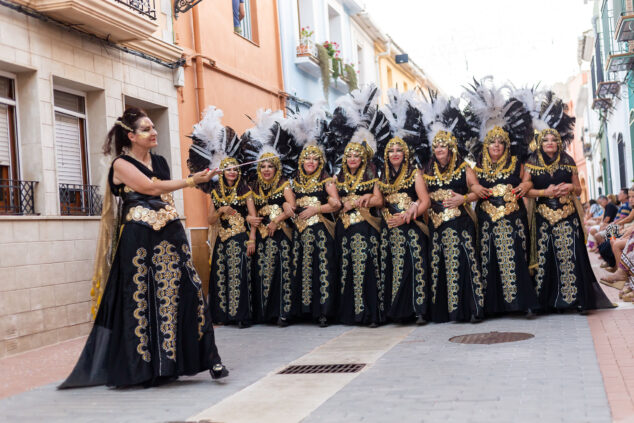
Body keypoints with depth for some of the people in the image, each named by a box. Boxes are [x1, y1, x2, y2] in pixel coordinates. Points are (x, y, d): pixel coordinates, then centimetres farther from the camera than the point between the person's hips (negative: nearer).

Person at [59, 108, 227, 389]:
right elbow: (152, 188, -14)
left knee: (186, 293, -4)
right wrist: (192, 180, -15)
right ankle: (144, 367, 12)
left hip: (170, 237, 5)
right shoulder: (122, 164, -2)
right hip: (139, 240, -5)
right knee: (142, 300, 0)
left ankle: (207, 358, -3)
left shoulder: (160, 162, 16)